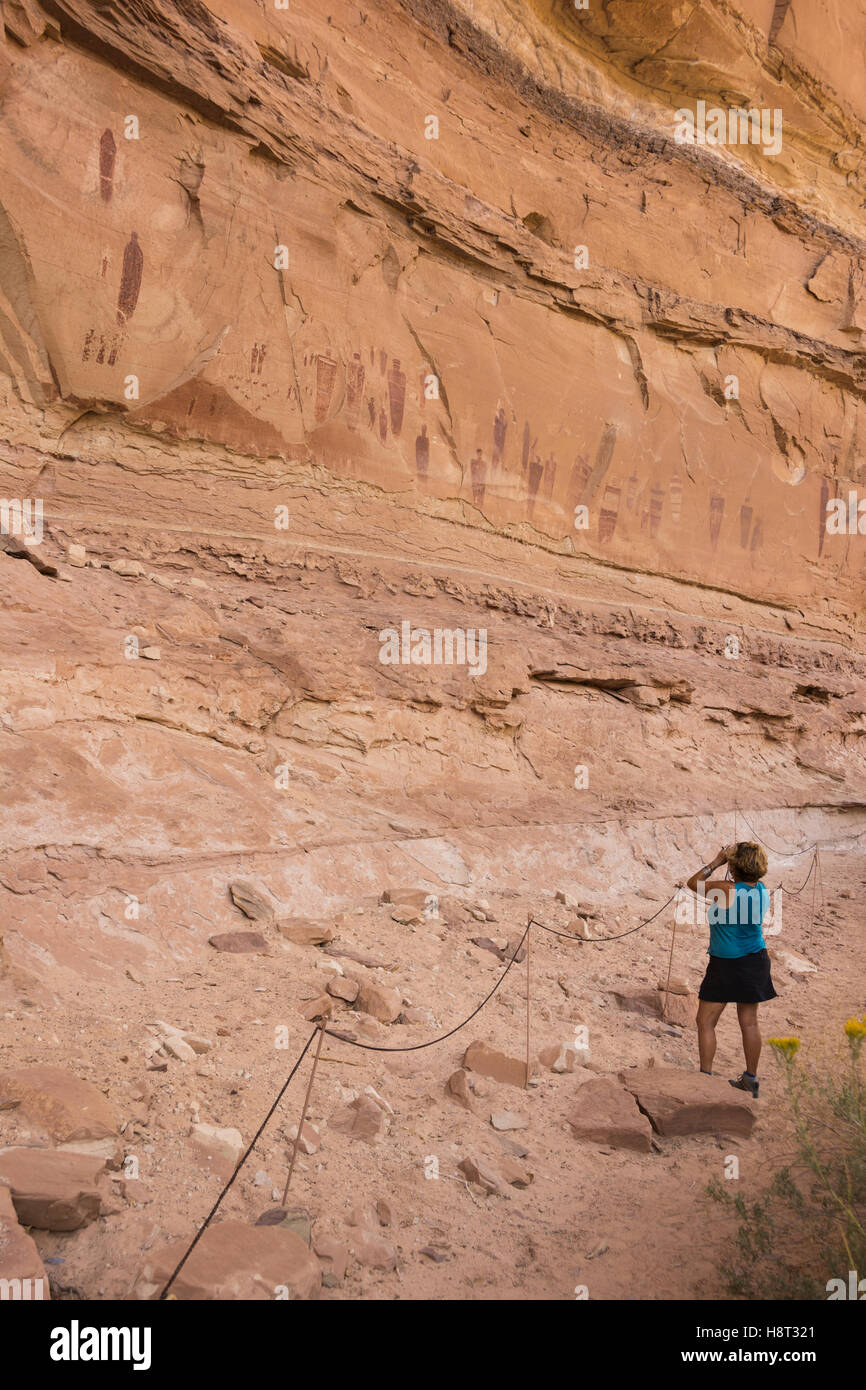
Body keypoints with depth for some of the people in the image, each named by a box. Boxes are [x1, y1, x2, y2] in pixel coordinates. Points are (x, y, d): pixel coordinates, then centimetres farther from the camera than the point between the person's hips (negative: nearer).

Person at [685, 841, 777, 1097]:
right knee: (749, 1022, 15)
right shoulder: (761, 890, -4)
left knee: (705, 1022, 5)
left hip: (726, 966, -7)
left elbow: (692, 883, -8)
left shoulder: (727, 890, -23)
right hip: (755, 962, 7)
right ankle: (751, 1079, 24)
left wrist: (717, 862, -4)